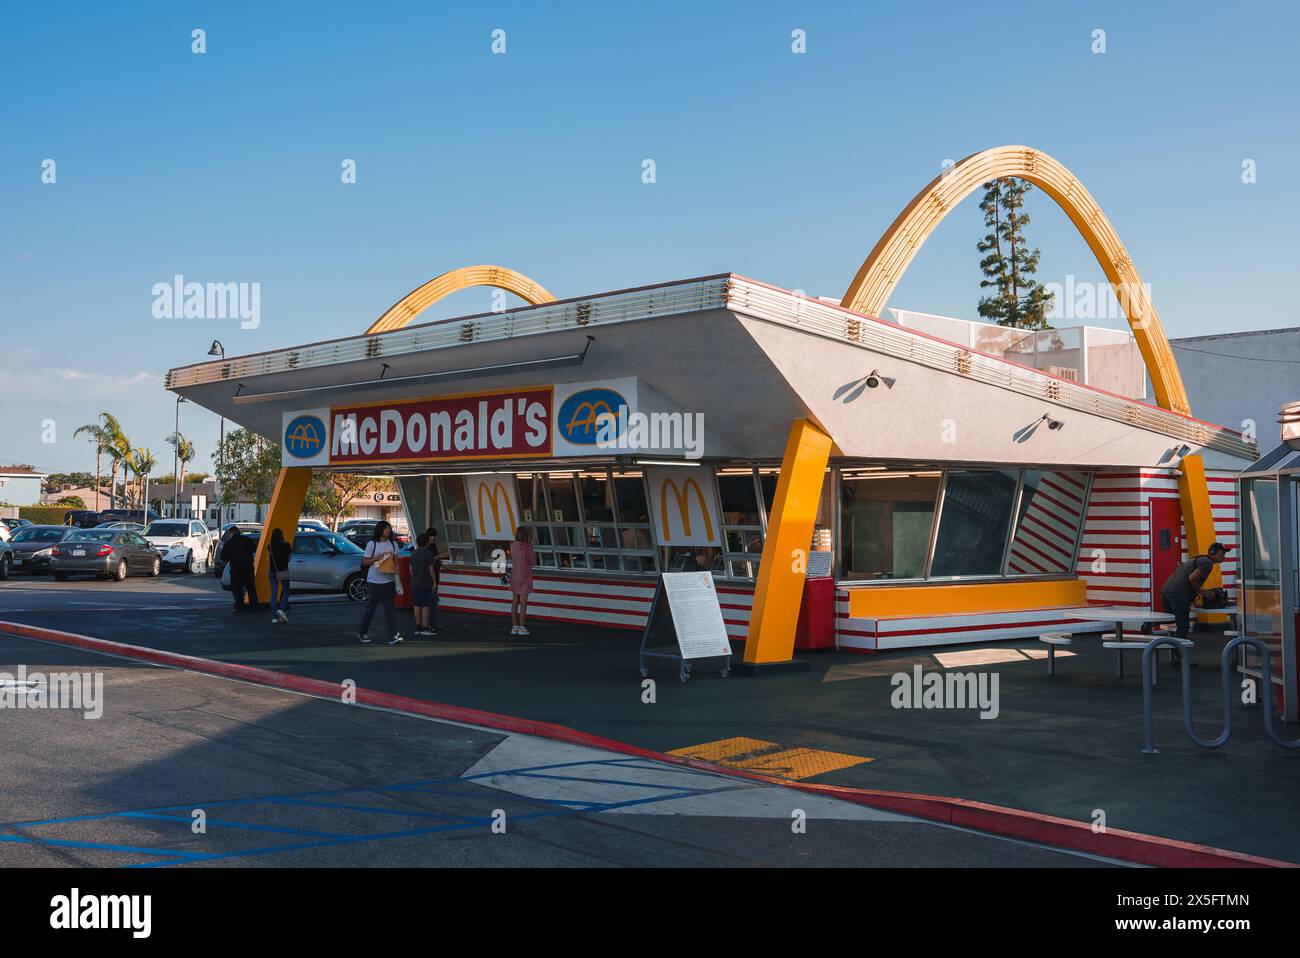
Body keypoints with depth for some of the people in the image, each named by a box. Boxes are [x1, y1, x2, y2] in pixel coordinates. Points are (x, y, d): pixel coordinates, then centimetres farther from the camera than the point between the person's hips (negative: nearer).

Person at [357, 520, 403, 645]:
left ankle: (393, 636, -7)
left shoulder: (393, 544, 11)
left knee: (390, 608, -4)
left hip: (389, 581, 3)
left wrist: (395, 568, -5)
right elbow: (364, 562, 0)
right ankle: (361, 632, 22)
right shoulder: (372, 544, -1)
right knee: (370, 608, 6)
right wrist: (376, 558, -16)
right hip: (374, 582, -3)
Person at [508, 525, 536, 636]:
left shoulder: (513, 546, -3)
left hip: (514, 576, 5)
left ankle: (514, 627, 13)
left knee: (514, 602, 10)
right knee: (523, 602, 0)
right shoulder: (528, 547, -17)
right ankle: (521, 627, 2)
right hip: (525, 577, -5)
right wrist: (534, 553, 8)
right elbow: (533, 562, -11)